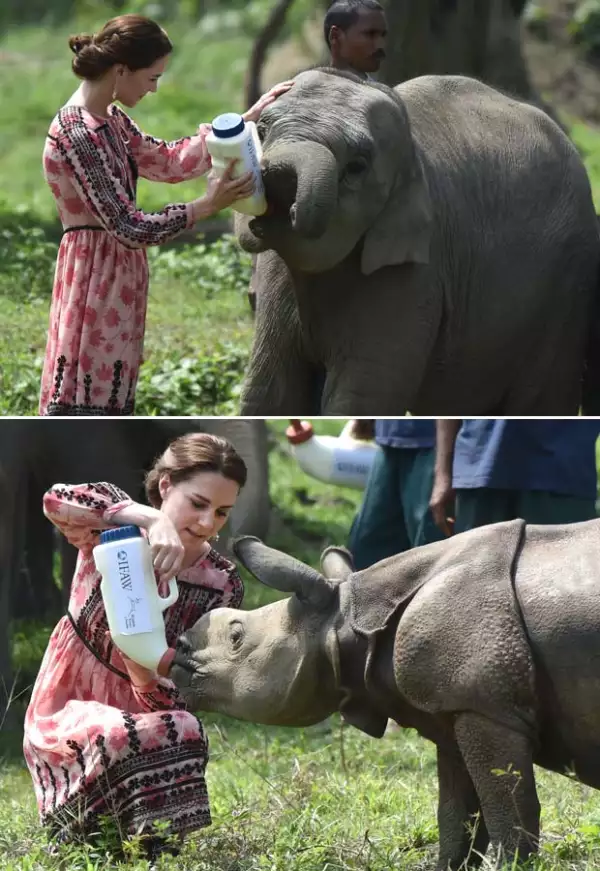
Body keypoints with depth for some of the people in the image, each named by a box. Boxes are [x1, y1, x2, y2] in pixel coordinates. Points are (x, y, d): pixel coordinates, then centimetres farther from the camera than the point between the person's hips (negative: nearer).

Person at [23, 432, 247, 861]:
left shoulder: (222, 585, -6)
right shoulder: (112, 526, -9)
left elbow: (176, 699, -10)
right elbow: (57, 500, -35)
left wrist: (145, 673, -34)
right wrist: (152, 519, -45)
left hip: (144, 714, 2)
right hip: (70, 711, -2)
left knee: (185, 729, -33)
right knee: (118, 740, -36)